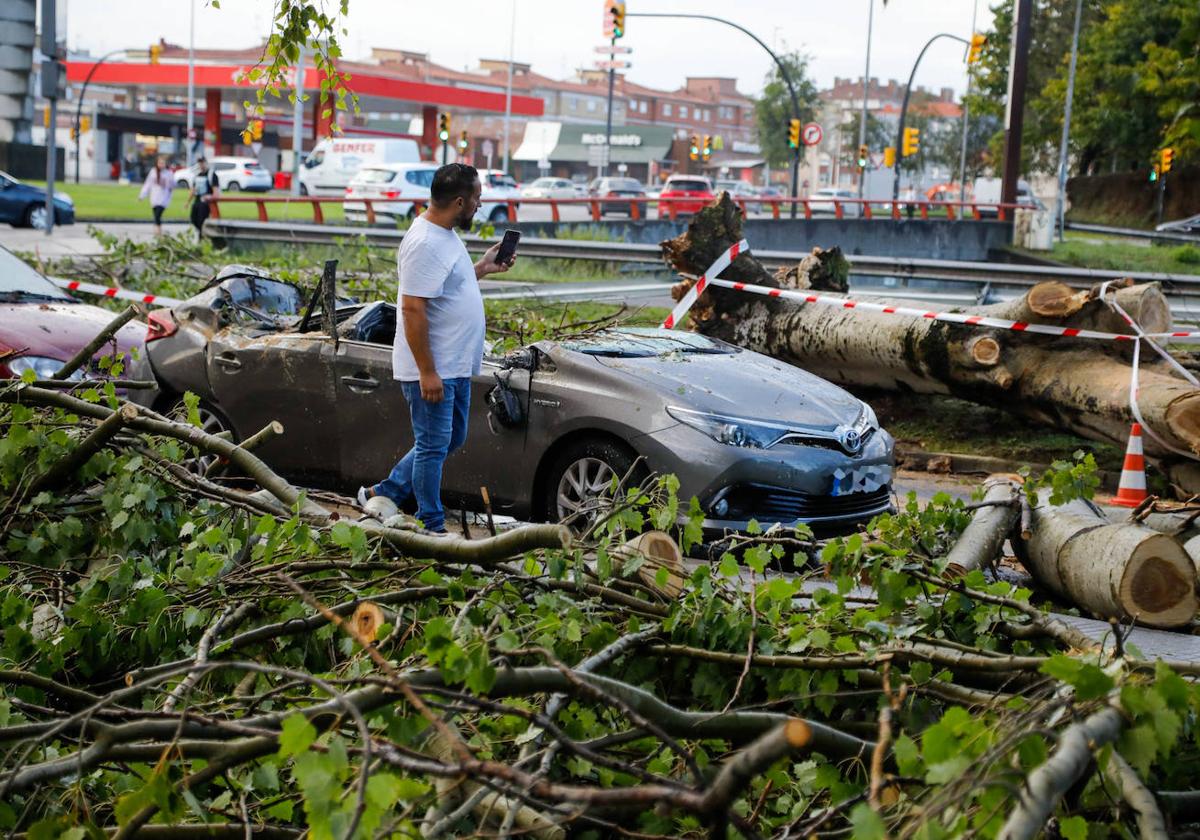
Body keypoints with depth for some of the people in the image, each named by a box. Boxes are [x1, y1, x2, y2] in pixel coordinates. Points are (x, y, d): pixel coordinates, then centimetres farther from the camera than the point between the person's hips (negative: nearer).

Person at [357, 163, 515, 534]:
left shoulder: (445, 235, 11)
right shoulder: (425, 244, -22)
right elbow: (413, 310, -25)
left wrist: (483, 268, 16)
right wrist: (427, 372, -25)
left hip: (456, 366, 10)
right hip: (433, 371, -10)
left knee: (451, 439, 19)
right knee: (433, 447, 1)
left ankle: (383, 494, 28)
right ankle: (431, 528, 13)